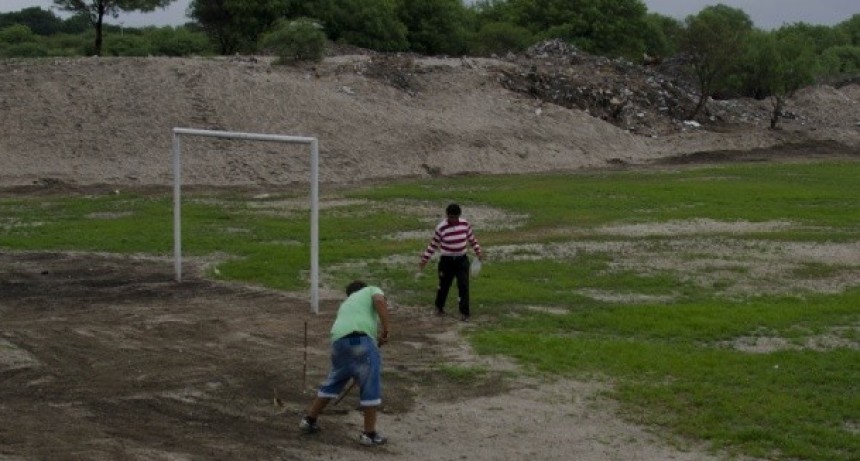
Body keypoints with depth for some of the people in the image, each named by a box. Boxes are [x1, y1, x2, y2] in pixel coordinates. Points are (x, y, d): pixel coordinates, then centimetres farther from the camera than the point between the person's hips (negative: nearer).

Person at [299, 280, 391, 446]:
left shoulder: (346, 304, 38)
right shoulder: (372, 290, 21)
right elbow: (379, 300, -3)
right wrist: (386, 328, -1)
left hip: (338, 341, 6)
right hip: (359, 339, -6)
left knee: (333, 382, 25)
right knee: (371, 387, 3)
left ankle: (309, 419, 33)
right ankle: (369, 433, 5)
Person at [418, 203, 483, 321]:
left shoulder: (465, 224, -5)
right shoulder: (441, 228, -14)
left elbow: (472, 239, 12)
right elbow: (433, 245, -5)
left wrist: (478, 252, 14)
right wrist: (424, 260, -3)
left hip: (462, 260, 2)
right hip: (446, 261, -2)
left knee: (463, 286, -6)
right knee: (444, 285, 13)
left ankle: (464, 312, 1)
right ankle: (439, 307, 38)